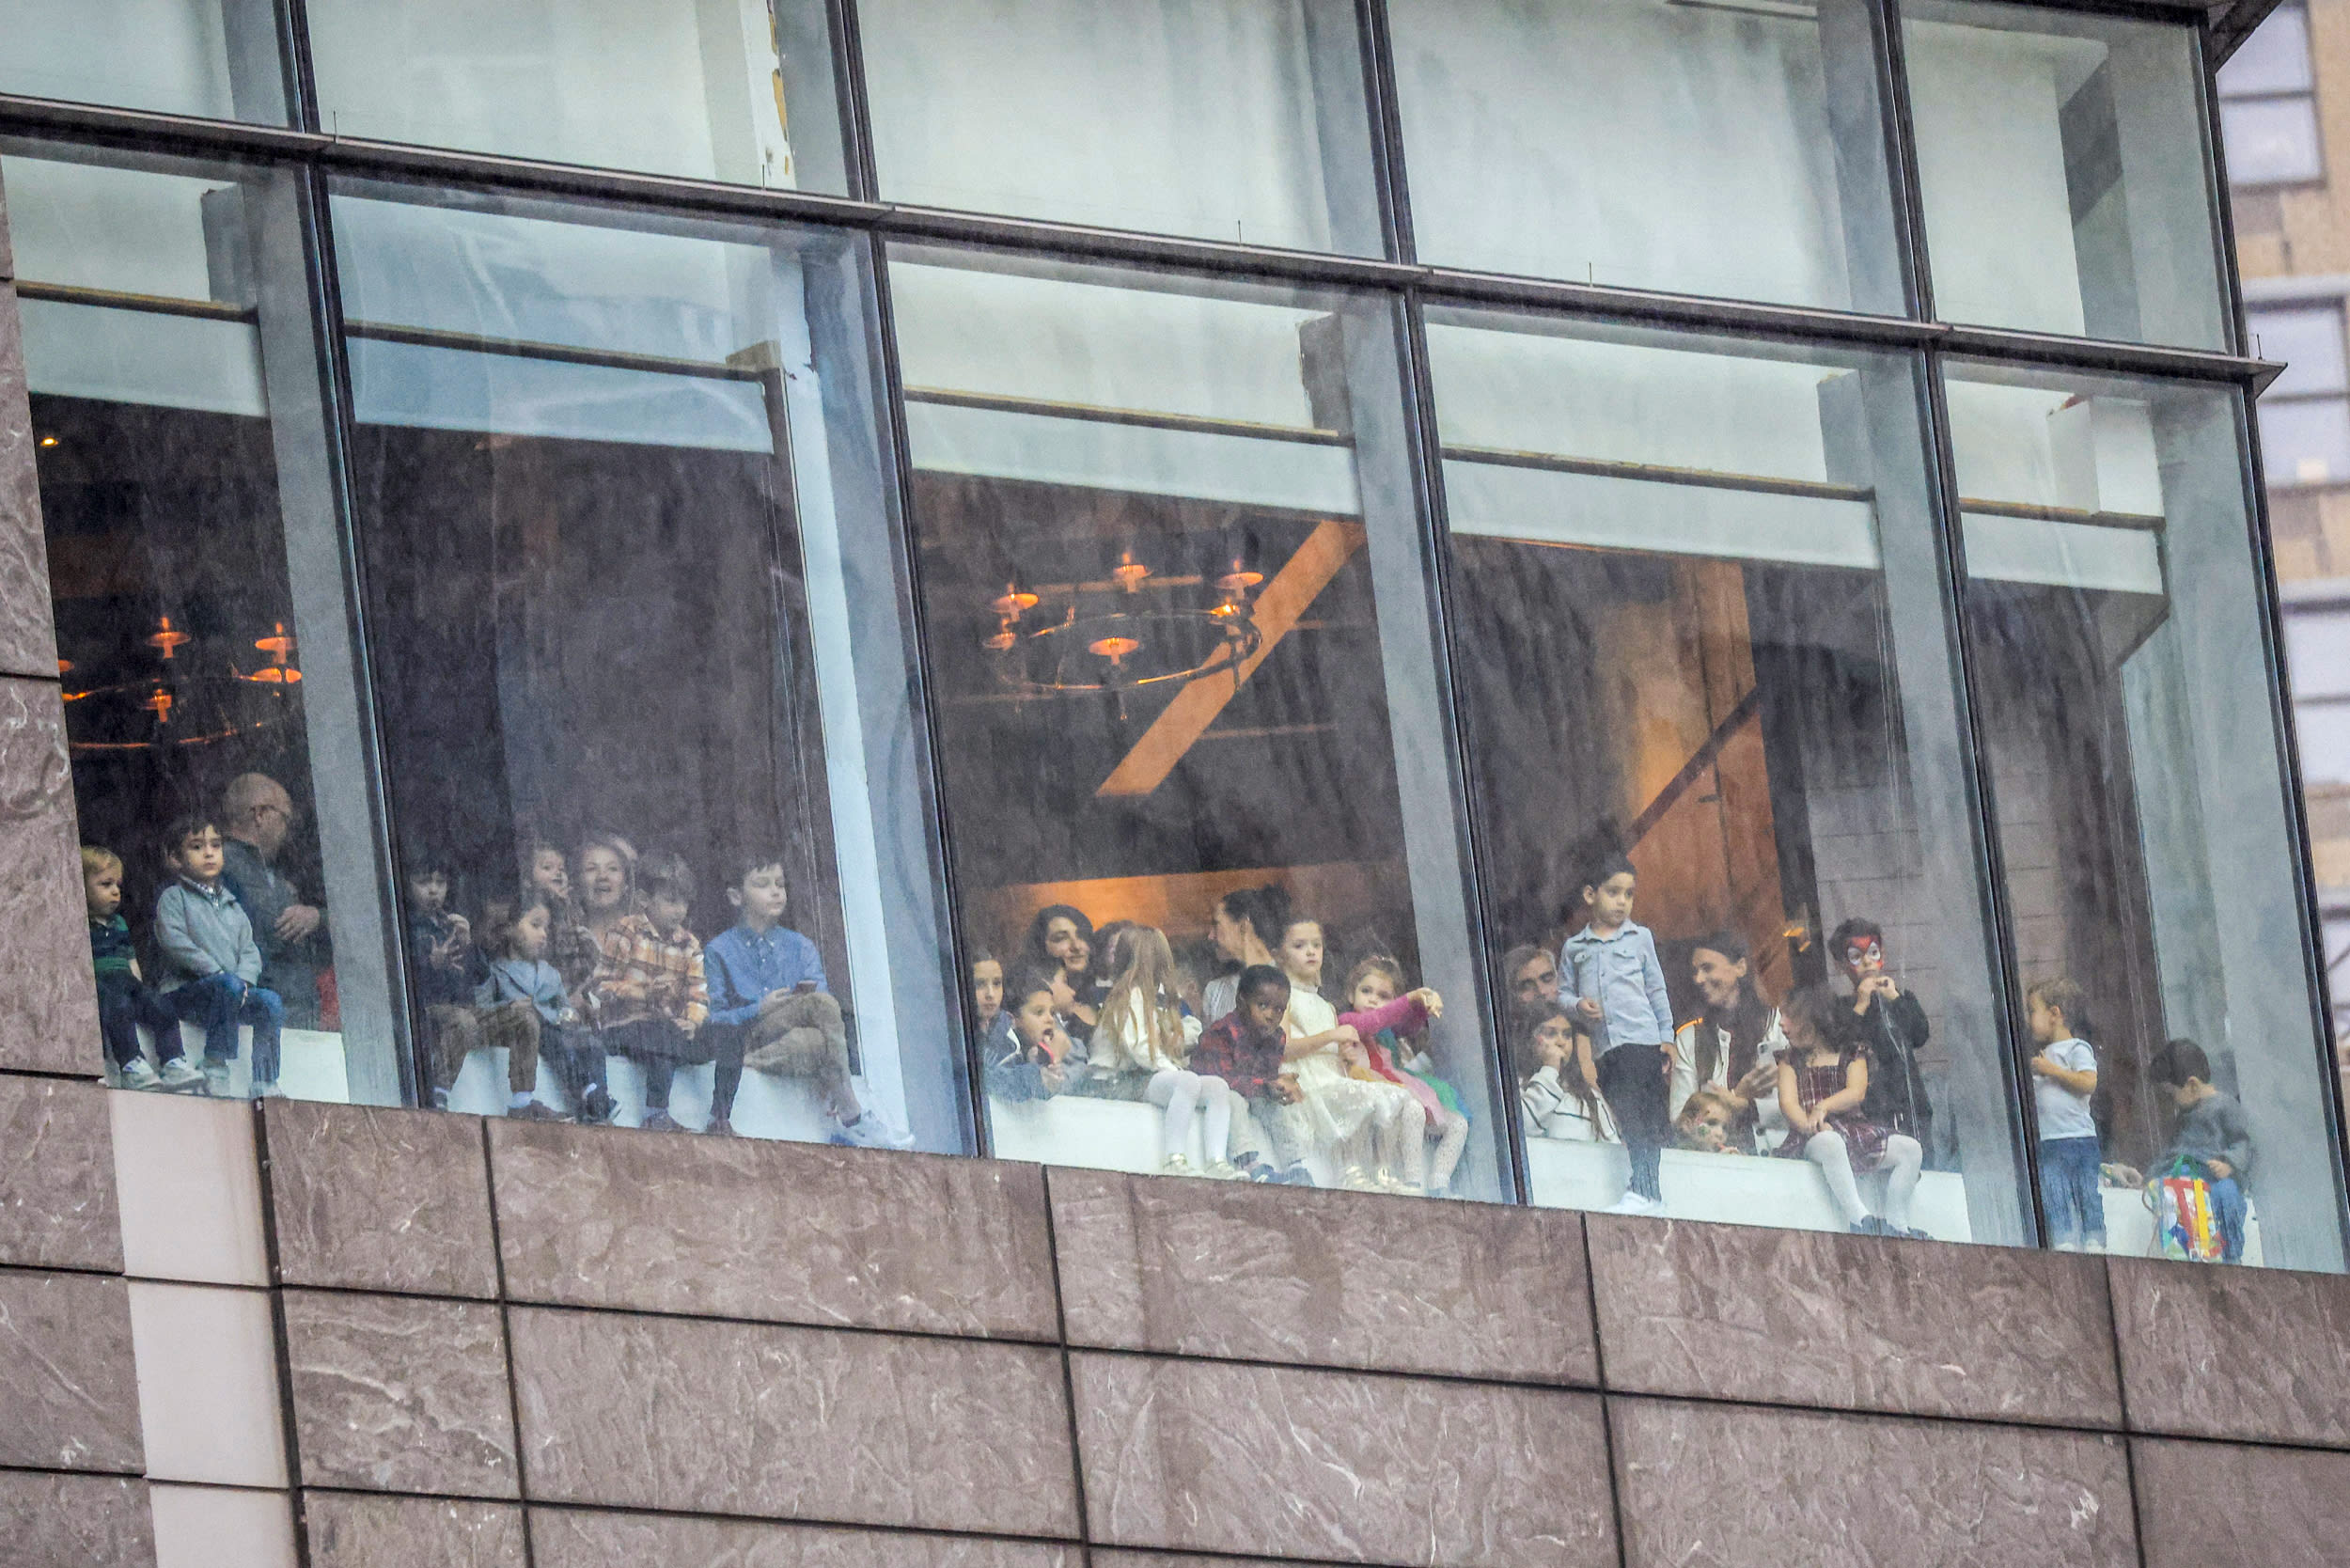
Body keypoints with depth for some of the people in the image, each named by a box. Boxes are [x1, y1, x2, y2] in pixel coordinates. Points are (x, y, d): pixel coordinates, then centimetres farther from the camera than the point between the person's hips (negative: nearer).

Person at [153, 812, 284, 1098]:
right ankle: (216, 1071, -37)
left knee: (270, 1002, -19)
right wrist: (217, 972, -19)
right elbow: (174, 942, -13)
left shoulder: (231, 904, 23)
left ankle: (265, 1083, -19)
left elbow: (249, 949, 16)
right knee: (228, 986, -36)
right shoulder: (172, 898, 3)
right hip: (184, 989, -6)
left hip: (236, 987, 6)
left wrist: (245, 978, -7)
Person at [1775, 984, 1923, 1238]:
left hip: (1854, 1127, 3)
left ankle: (1896, 1225, -24)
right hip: (1812, 1138, -3)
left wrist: (1823, 1107, -23)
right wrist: (1808, 1124, -23)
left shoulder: (1852, 1055, 17)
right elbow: (1788, 1101, 0)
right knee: (1829, 1142, -41)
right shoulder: (1792, 1060, 18)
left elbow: (1856, 1093, -3)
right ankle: (1859, 1219, -46)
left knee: (1910, 1148, -21)